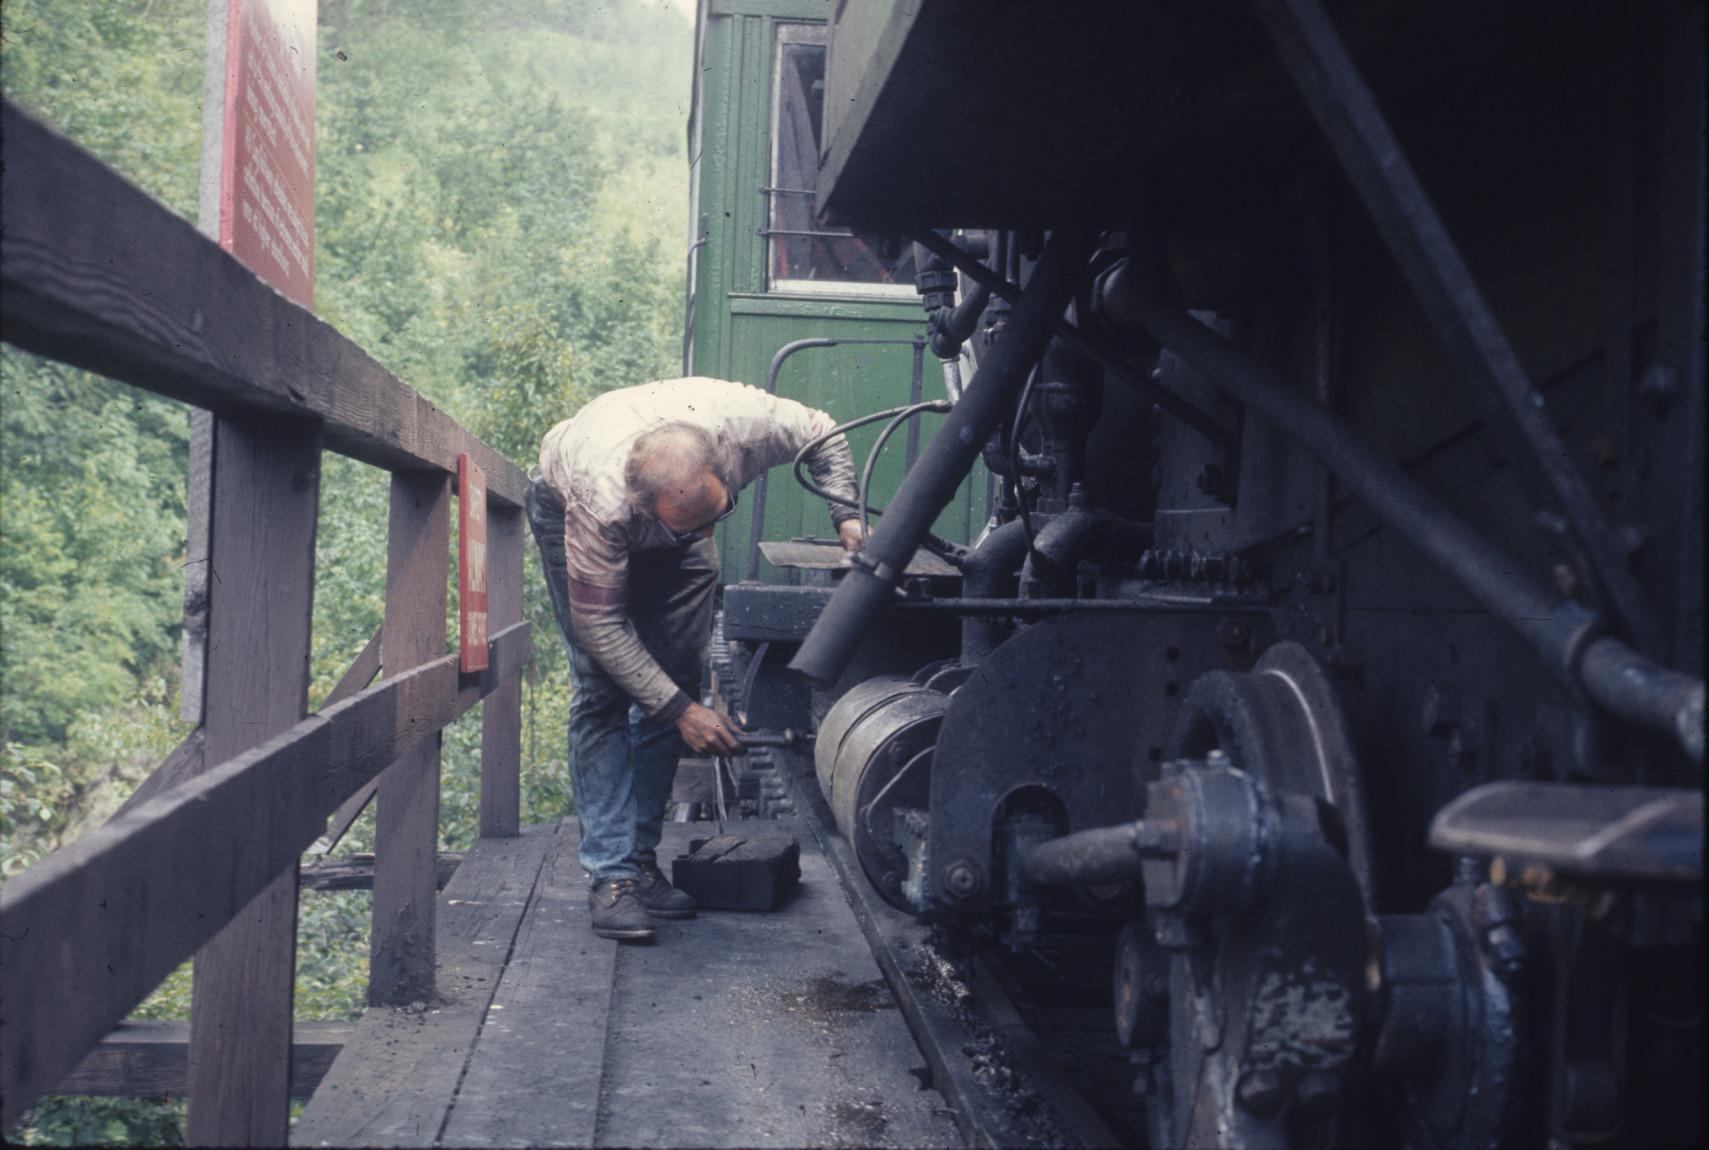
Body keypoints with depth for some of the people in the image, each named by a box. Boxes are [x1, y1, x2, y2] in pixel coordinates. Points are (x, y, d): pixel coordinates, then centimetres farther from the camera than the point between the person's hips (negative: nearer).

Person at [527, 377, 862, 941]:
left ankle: (641, 858, 1)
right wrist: (682, 711, -33)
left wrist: (846, 516, -29)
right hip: (564, 507, -4)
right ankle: (611, 874, -15)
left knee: (678, 677, -6)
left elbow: (824, 437, -15)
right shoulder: (600, 502, -45)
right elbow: (600, 625, -32)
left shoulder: (744, 420, -39)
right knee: (602, 692, -16)